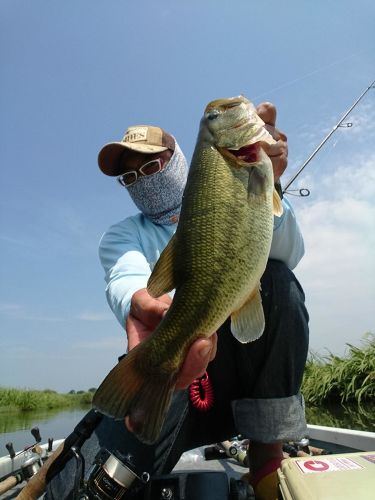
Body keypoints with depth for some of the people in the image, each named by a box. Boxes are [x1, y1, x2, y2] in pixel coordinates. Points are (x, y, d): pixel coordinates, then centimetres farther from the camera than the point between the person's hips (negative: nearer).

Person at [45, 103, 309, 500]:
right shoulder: (121, 237, 6)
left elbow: (286, 255, -15)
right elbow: (127, 281, -20)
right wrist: (143, 305, -45)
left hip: (252, 371, 2)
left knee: (274, 280, -25)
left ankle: (267, 458, -14)